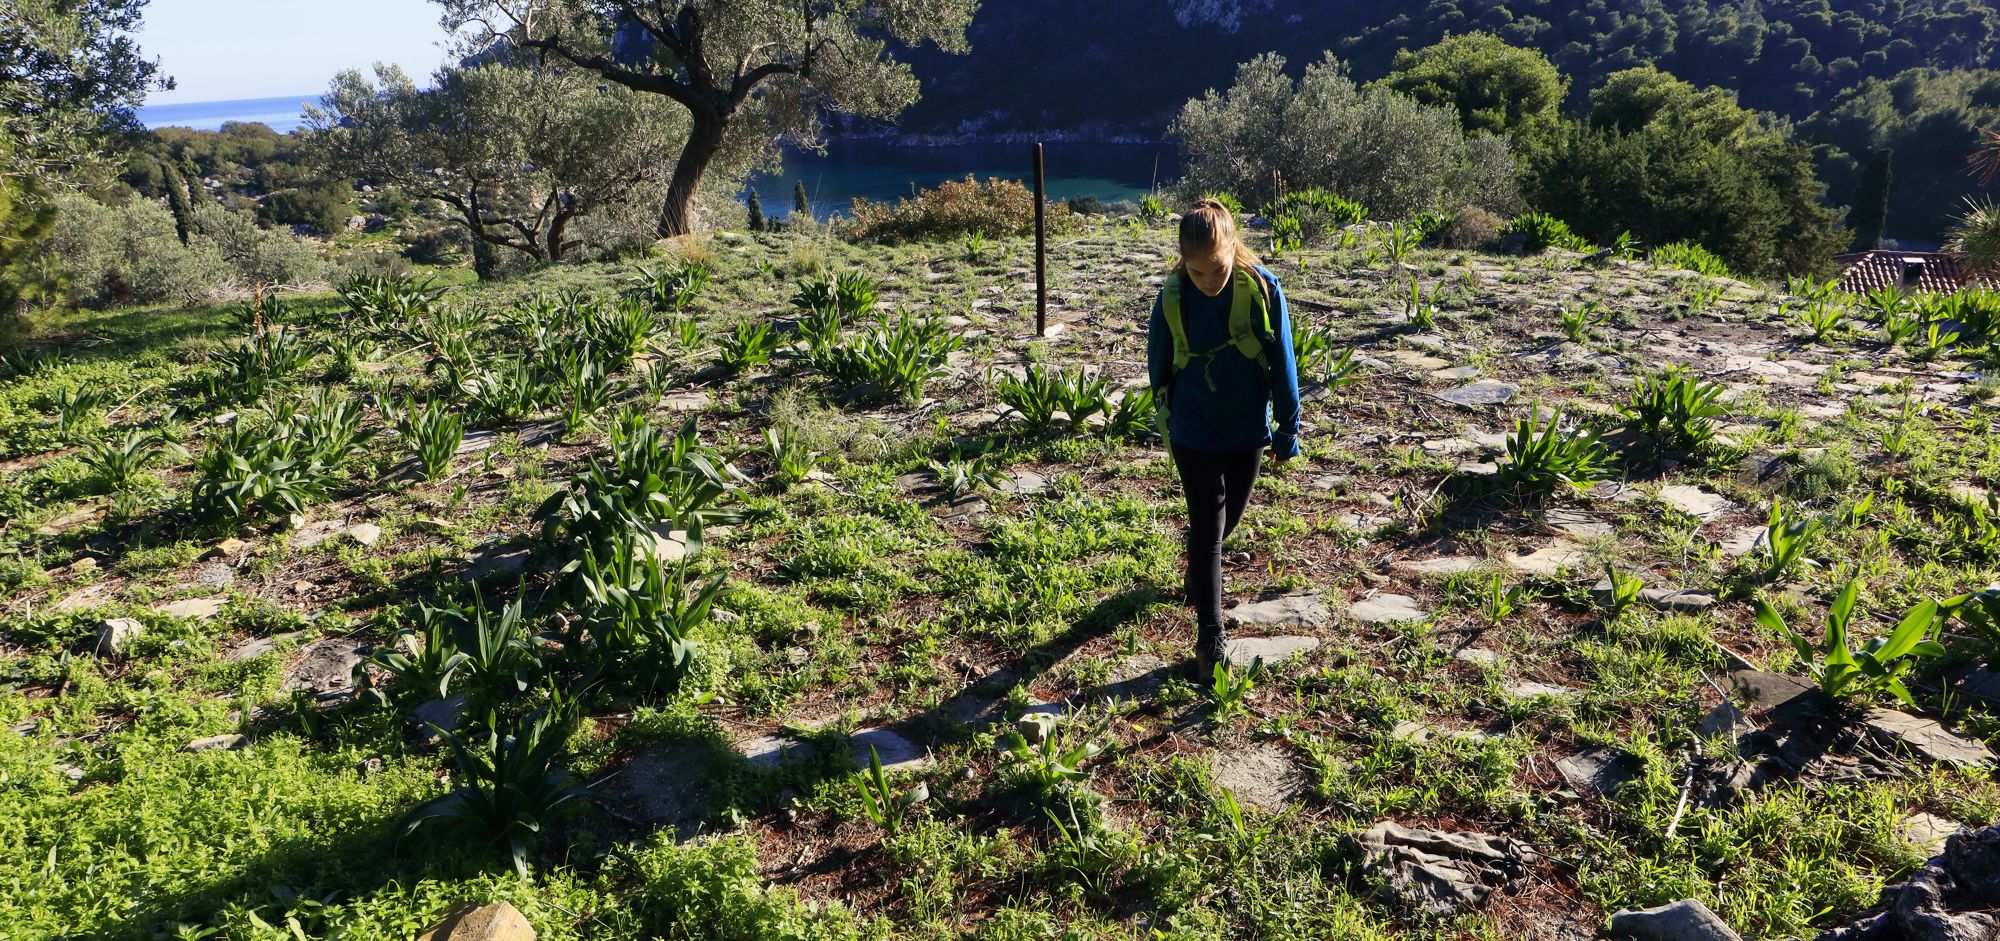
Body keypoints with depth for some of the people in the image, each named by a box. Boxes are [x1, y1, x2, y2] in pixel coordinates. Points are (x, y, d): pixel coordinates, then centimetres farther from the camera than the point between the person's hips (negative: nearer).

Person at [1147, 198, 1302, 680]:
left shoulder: (1262, 288, -16)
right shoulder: (1171, 299, -16)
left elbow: (1282, 363, -6)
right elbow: (1160, 368, 0)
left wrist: (1287, 428, -2)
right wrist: (1169, 421, 11)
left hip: (1248, 429, 2)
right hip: (1195, 434, -2)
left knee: (1229, 518, 20)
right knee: (1207, 530, -2)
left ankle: (1199, 570, 52)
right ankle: (1210, 639, 7)